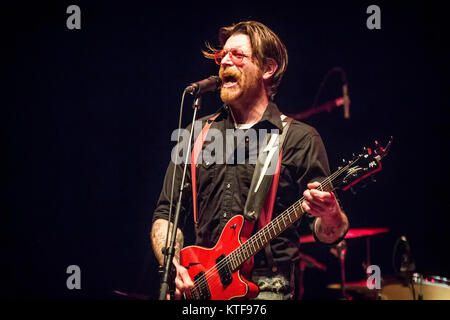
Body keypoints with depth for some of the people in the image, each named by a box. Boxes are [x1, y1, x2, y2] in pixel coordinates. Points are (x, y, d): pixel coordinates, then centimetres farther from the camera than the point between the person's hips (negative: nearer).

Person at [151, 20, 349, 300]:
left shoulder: (300, 139, 2)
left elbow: (328, 234, 1)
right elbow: (166, 213, 15)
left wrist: (331, 217, -21)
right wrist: (171, 265, -2)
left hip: (266, 287, -4)